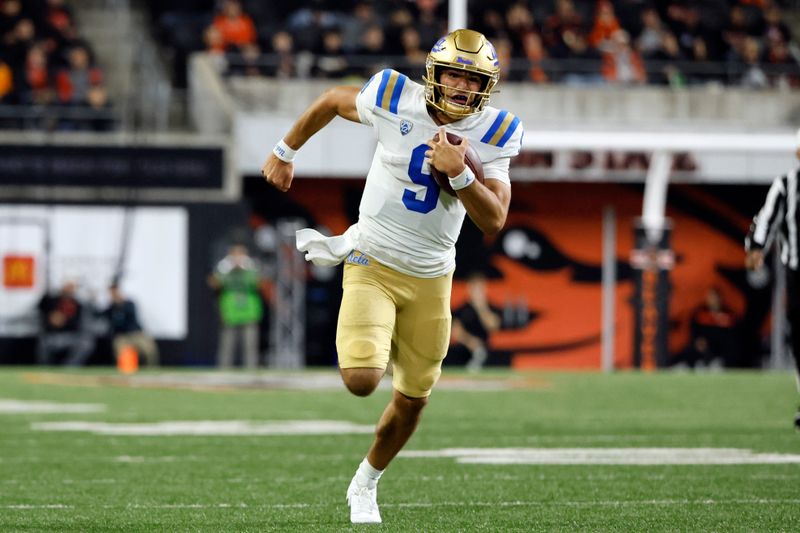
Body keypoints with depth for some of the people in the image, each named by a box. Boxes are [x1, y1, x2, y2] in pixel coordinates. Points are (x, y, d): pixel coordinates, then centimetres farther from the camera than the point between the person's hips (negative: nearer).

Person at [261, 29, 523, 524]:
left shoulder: (494, 134, -8)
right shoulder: (395, 101, -14)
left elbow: (494, 221, -13)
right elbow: (334, 99, 6)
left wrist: (460, 173, -28)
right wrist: (285, 153, 15)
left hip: (431, 278, 3)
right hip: (374, 265, -3)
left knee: (413, 397, 10)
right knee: (362, 380, -19)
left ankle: (366, 483, 40)